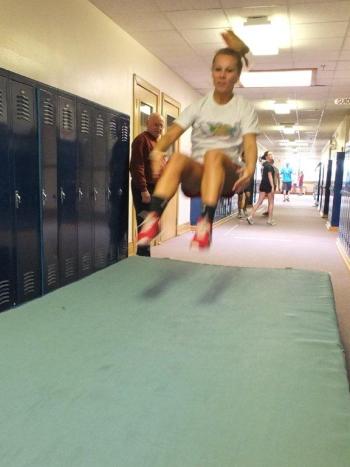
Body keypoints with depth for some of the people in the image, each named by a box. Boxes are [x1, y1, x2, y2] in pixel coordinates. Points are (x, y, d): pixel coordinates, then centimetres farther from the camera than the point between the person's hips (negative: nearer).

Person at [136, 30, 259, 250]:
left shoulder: (245, 108, 6)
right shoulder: (198, 106, 9)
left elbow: (250, 143, -8)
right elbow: (172, 133, -4)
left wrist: (250, 166, -31)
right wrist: (157, 150, -27)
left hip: (228, 174, -1)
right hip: (196, 173, 1)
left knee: (214, 155, -37)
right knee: (178, 158, -34)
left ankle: (207, 221, -47)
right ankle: (154, 217, -46)